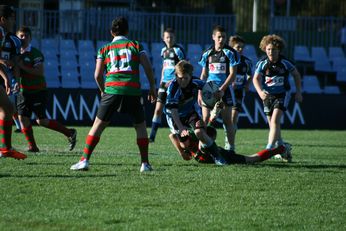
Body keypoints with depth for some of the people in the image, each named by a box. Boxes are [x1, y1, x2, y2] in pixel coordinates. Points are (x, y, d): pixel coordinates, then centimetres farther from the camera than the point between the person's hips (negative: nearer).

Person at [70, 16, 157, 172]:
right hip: (133, 90, 0)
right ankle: (145, 164, 10)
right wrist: (152, 87, 15)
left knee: (98, 124, 6)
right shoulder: (136, 45, 13)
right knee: (140, 125, 15)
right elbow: (148, 68, 5)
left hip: (112, 89, 0)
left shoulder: (104, 49, 16)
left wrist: (103, 91, 26)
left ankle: (84, 160, -1)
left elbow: (98, 75, 10)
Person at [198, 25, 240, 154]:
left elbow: (232, 74, -7)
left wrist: (222, 89, -17)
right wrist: (200, 92, 10)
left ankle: (231, 147, 2)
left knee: (227, 120, -2)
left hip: (224, 90, -3)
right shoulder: (207, 54, 9)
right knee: (205, 119, -1)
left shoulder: (230, 53, -3)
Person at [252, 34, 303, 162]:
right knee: (272, 123, 11)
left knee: (275, 120, -19)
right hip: (268, 96, 3)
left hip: (282, 95, -3)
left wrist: (298, 92, 3)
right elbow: (256, 78, -19)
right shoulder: (262, 63, -9)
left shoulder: (285, 63, -11)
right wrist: (260, 91, -37)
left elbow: (296, 74, 5)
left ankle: (269, 149, -25)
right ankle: (280, 147, 29)